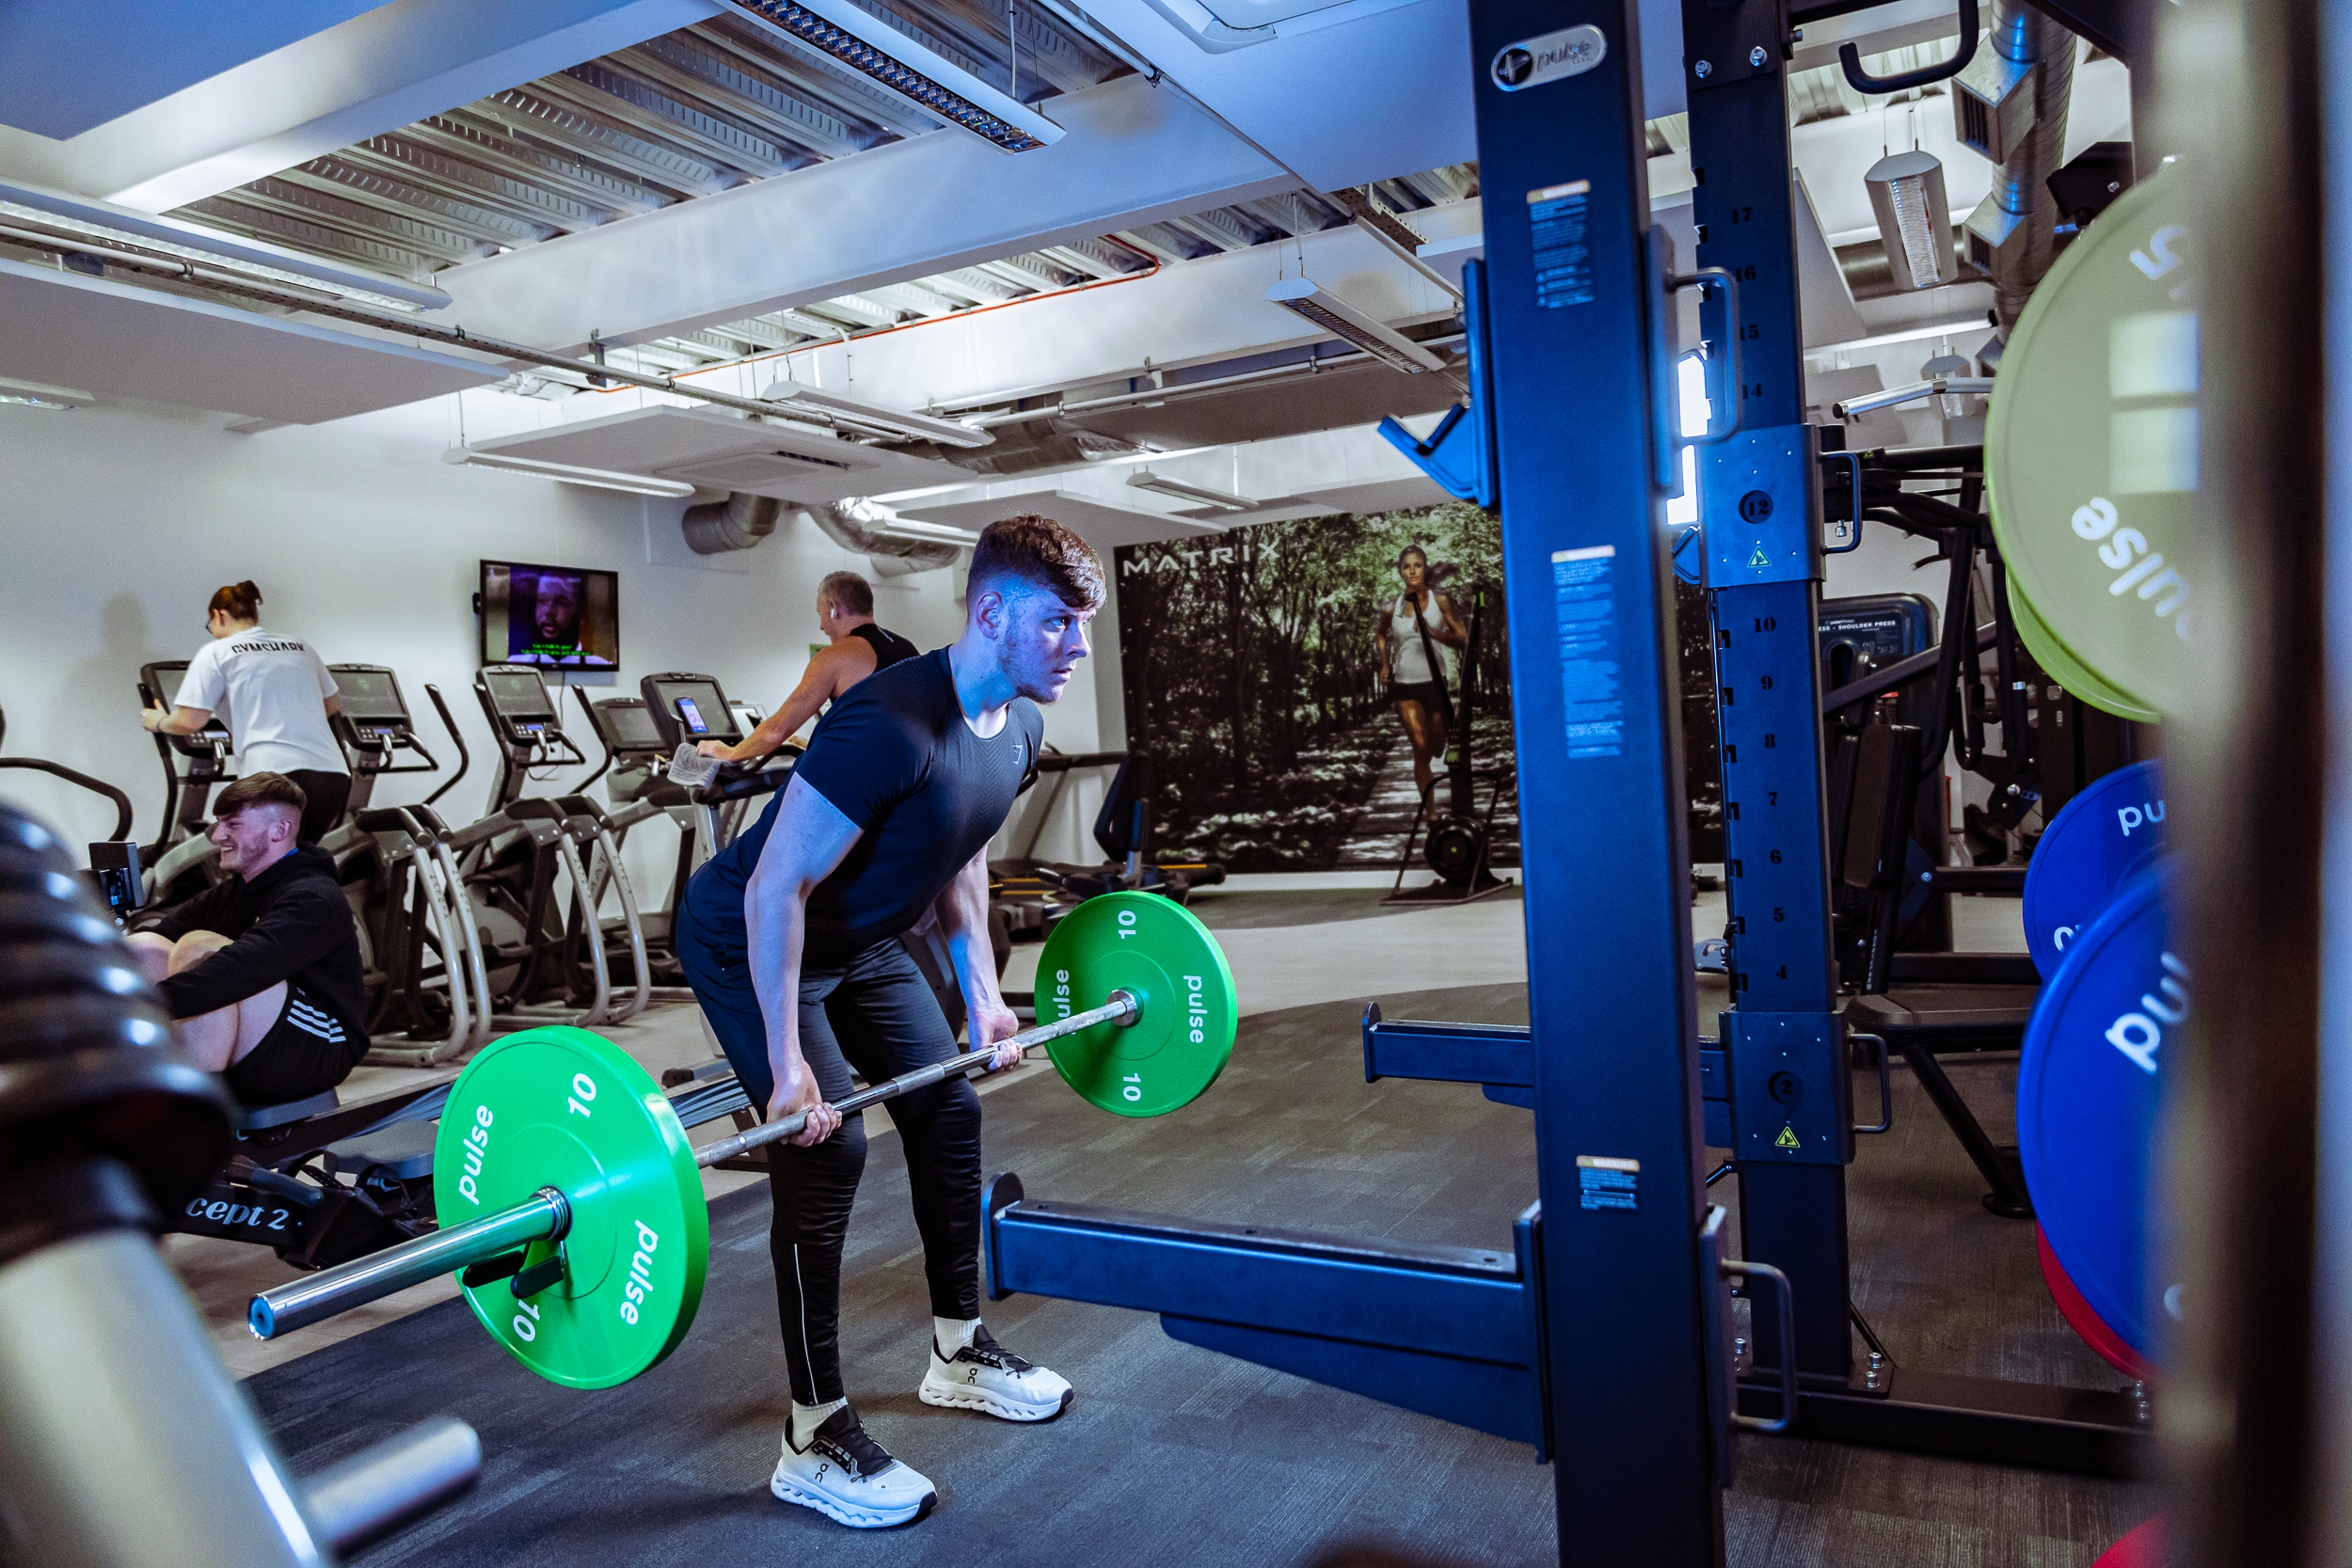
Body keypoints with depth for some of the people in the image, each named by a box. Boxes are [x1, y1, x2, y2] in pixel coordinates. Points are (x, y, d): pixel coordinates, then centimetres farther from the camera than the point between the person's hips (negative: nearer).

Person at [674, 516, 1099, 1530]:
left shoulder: (1018, 725, -7)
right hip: (748, 944, -8)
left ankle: (958, 1352, 27)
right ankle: (815, 1444, 0)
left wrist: (982, 993, 8)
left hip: (858, 940, 9)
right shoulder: (890, 725, -35)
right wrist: (787, 1065, -29)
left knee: (948, 1110, 9)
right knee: (829, 1149, -15)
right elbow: (773, 891, -32)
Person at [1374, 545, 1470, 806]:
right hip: (1403, 684, 0)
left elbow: (1462, 640, -8)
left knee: (1437, 749, 10)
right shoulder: (1393, 607, 1)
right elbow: (1382, 635, 24)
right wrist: (1385, 664, 13)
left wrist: (1432, 633, -22)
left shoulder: (1440, 601, -3)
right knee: (1421, 748, -11)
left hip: (1434, 681, 0)